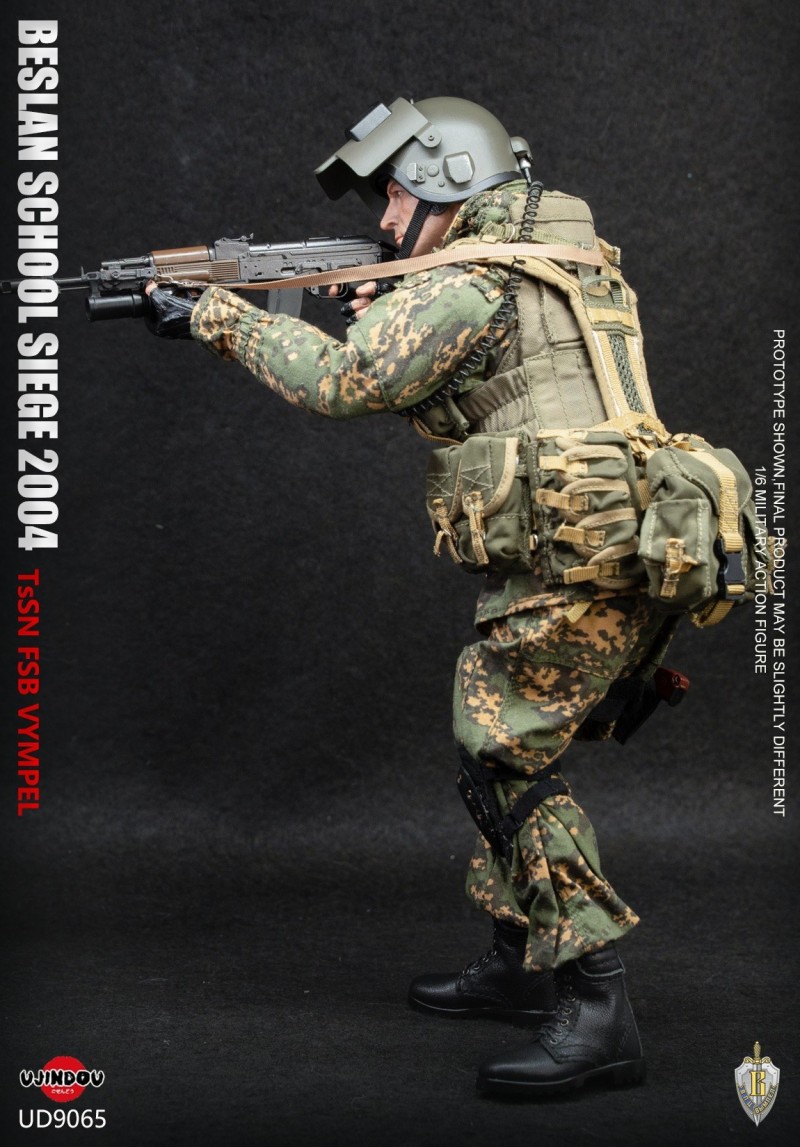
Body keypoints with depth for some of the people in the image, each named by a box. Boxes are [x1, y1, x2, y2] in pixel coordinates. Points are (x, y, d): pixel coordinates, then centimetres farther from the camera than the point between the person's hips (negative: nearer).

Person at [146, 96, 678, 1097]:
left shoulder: (468, 285, -10)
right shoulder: (563, 261, 19)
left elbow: (340, 383, -13)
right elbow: (430, 392, 27)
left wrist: (217, 317, -3)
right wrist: (378, 320, 12)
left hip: (576, 566, -10)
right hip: (631, 565, 10)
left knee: (506, 758, -11)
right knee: (501, 744, 18)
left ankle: (594, 1011, -13)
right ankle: (519, 964, 27)